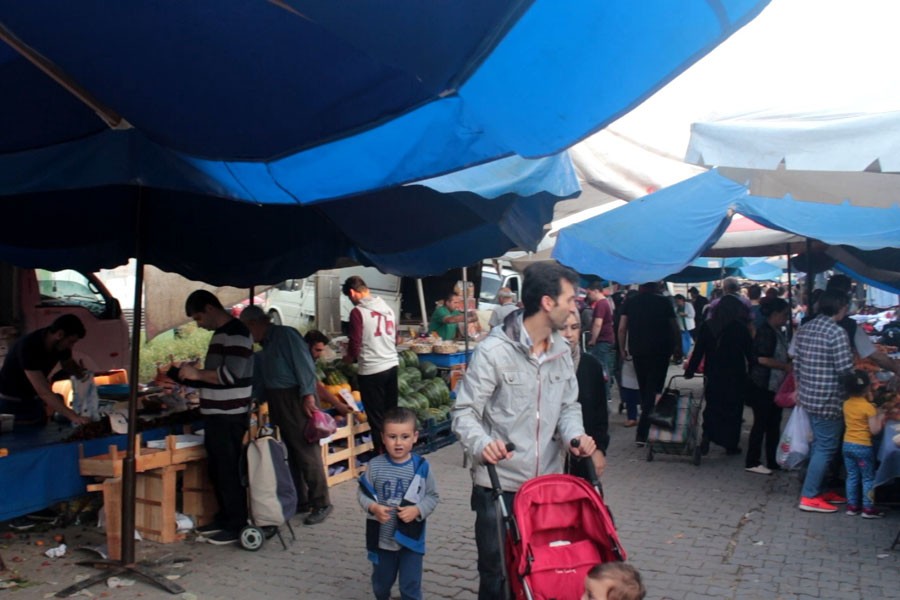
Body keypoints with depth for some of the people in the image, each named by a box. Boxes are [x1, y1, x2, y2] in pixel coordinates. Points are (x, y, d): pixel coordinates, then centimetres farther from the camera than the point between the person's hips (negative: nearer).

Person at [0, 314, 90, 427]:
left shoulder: (61, 344, -13)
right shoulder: (29, 347, -35)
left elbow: (68, 364, 11)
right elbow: (43, 391, -40)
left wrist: (82, 373, -12)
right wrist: (73, 416, -46)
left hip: (34, 400, 7)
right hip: (10, 403, -7)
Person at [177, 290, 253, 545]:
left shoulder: (236, 332, -14)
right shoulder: (220, 333, 16)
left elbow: (232, 373, -24)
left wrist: (197, 374, -14)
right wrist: (185, 376, 12)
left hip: (230, 416, -10)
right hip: (216, 414, 10)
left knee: (229, 470, -3)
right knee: (216, 467, 15)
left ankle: (238, 525, 6)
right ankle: (224, 517, 26)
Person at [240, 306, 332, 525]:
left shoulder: (285, 335, -8)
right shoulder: (265, 346, 19)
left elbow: (304, 364, -16)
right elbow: (259, 381, 25)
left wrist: (308, 395, -22)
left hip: (296, 399, -9)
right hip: (278, 403, 9)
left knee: (307, 453, -7)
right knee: (292, 454, 12)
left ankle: (321, 503, -1)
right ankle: (301, 501, 19)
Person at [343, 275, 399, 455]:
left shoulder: (358, 311, -13)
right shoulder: (387, 307, 7)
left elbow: (355, 346, -13)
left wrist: (349, 357, 7)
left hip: (371, 370, -7)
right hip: (392, 365, 7)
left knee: (376, 417, 5)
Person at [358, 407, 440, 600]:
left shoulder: (421, 467, -12)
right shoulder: (375, 466, -11)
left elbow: (432, 496, -4)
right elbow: (363, 493, -2)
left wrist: (417, 510, -20)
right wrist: (373, 507, -21)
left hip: (411, 539, -1)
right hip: (382, 538, 2)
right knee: (381, 581, 23)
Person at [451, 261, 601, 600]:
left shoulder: (562, 350, 7)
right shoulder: (493, 351, -14)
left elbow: (568, 406, 14)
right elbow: (465, 412, -12)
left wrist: (575, 436, -7)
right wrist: (481, 444, -32)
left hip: (549, 482, 6)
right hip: (499, 484, -5)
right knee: (496, 571, 9)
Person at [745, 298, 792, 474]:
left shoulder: (777, 332, 13)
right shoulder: (765, 331, -15)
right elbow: (763, 359, -22)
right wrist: (786, 366, -16)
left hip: (775, 385, 9)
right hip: (763, 386, -9)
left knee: (774, 423, 12)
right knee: (761, 423, -2)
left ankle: (773, 461, 20)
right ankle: (752, 462, 7)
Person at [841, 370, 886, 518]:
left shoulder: (846, 404, 2)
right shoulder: (869, 407, -16)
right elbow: (875, 430, -15)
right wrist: (880, 417, 2)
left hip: (847, 444, 6)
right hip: (863, 446, -6)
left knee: (852, 477, 14)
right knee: (868, 478, 7)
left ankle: (852, 506, 18)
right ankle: (868, 509, 10)